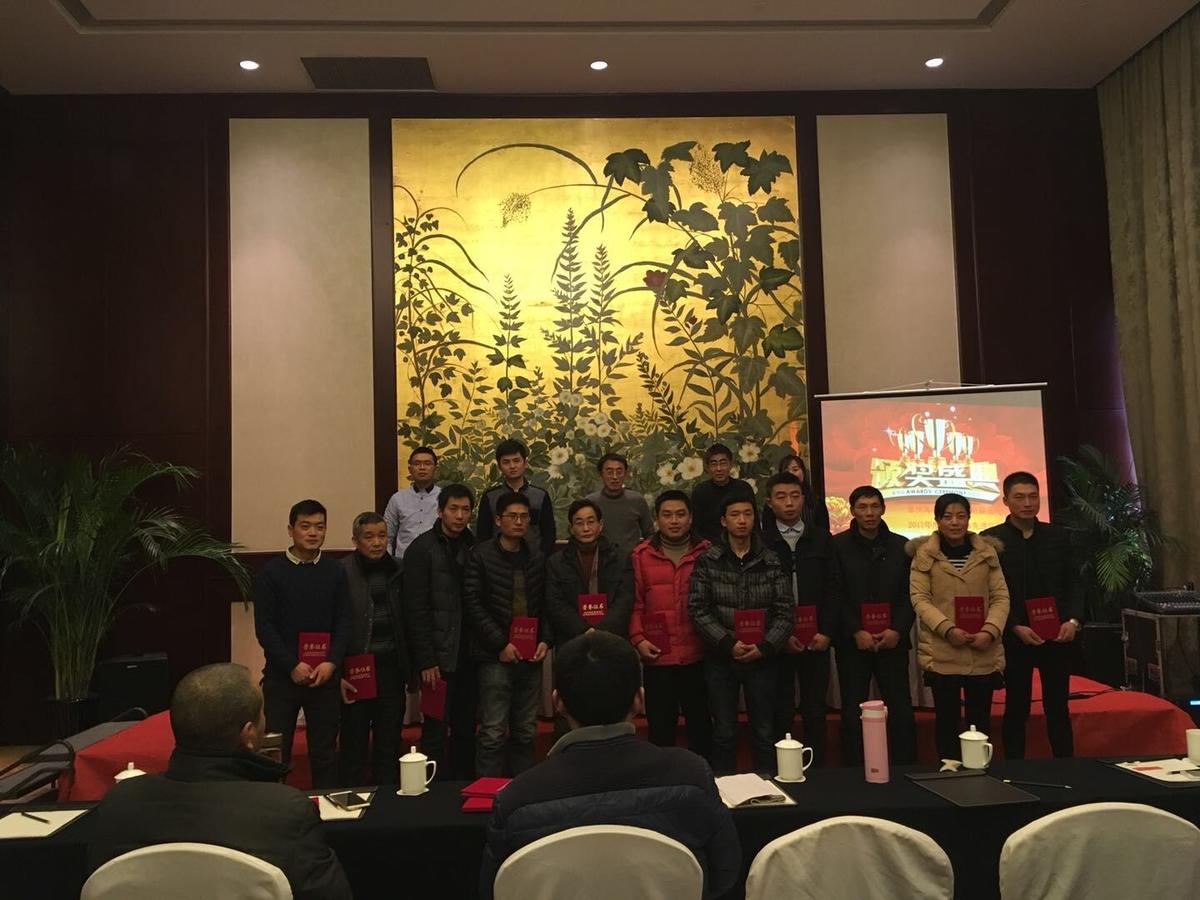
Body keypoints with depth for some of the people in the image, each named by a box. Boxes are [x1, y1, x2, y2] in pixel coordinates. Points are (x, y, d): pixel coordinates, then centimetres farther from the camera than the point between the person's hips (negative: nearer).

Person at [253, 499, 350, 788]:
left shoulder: (335, 571, 4)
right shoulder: (272, 572, -1)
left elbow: (344, 622, 3)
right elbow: (264, 627, -5)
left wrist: (332, 662, -11)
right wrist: (292, 666, -13)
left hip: (325, 676, 2)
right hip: (281, 676, -1)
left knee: (325, 752, 9)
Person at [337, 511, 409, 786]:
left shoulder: (397, 572, 6)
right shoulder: (341, 573, -8)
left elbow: (408, 622, 10)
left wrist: (410, 668, 6)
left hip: (392, 668, 4)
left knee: (389, 743, 12)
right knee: (354, 743, 6)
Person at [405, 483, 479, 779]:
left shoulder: (474, 548, 9)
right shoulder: (422, 549, -6)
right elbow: (416, 610, -9)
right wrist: (426, 661, -13)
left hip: (468, 656, 5)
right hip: (438, 658, -5)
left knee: (466, 730, 12)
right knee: (435, 731, 0)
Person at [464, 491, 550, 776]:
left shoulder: (537, 556, 10)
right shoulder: (481, 555, -3)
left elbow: (545, 603, 14)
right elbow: (473, 605, -8)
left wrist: (545, 640, 0)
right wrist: (501, 644, -12)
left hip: (531, 656, 4)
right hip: (497, 657, -4)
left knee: (525, 732, 11)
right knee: (493, 734, -3)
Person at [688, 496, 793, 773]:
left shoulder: (772, 562, 3)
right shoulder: (707, 561, -1)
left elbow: (785, 612, -1)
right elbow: (698, 610, -6)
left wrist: (765, 647, -13)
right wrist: (728, 643, -14)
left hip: (763, 659, 1)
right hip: (720, 659, -1)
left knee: (765, 733, 8)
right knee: (724, 734, 7)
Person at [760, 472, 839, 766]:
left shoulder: (821, 539, 8)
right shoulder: (760, 542, -1)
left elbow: (832, 588, 6)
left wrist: (827, 632, -4)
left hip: (817, 641, 2)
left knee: (815, 713, 7)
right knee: (780, 714, 4)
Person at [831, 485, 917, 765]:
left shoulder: (901, 546, 8)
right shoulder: (838, 546, 0)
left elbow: (910, 594, 6)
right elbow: (835, 596, -3)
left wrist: (898, 630, -8)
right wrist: (856, 632, -11)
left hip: (893, 641, 2)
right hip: (852, 643, -2)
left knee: (901, 713, 1)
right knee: (853, 716, 3)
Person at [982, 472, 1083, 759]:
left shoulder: (1058, 535, 7)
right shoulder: (990, 540, -4)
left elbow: (1073, 582, 7)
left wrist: (1073, 620, -8)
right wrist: (1016, 628, -15)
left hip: (1057, 636, 3)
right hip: (1014, 638, -2)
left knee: (1058, 708, 9)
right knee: (1016, 709, 7)